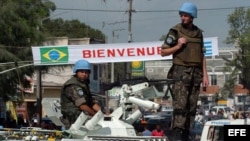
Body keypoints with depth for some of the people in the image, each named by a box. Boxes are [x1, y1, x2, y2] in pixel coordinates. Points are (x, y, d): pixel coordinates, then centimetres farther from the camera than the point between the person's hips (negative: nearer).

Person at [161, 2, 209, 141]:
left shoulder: (198, 33, 13)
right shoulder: (175, 31, -2)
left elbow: (202, 55, 16)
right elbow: (163, 52, -2)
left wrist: (205, 75, 10)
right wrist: (178, 46, -16)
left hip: (196, 73, 5)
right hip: (181, 72, -5)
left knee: (192, 106, 3)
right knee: (180, 104, -15)